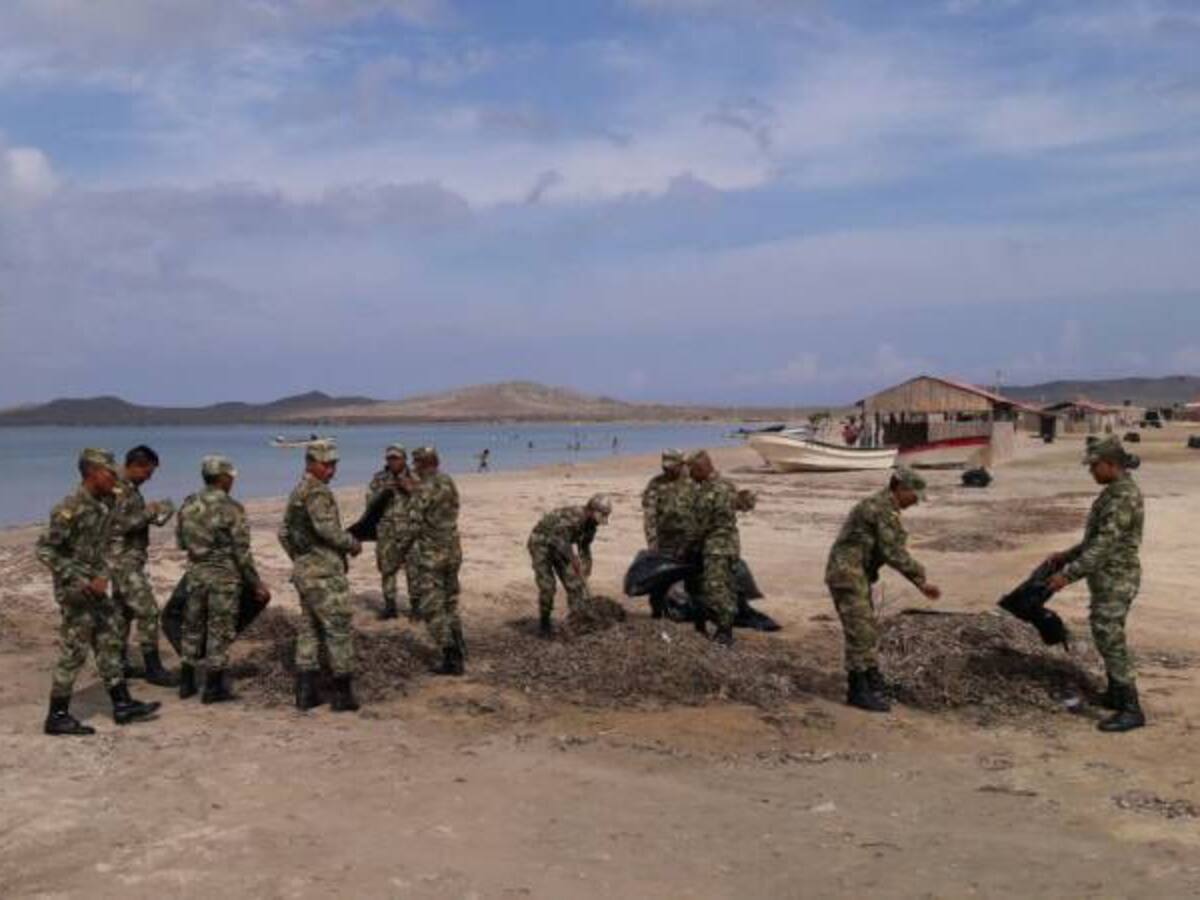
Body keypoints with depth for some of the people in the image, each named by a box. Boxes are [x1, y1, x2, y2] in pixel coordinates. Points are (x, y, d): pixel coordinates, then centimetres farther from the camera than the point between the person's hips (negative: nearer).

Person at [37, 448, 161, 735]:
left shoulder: (104, 506, 5)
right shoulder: (70, 509, -20)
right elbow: (44, 550, -19)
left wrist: (102, 577, -2)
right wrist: (77, 580, -22)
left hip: (95, 590, 9)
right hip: (75, 592, -8)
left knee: (109, 644, 13)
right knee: (74, 652, -1)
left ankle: (122, 705, 21)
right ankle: (57, 717, 9)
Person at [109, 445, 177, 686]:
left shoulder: (130, 489, 14)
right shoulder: (119, 490, -17)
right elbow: (122, 524, -24)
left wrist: (153, 516, 4)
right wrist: (149, 512, -16)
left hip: (129, 560, 10)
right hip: (124, 560, -10)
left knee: (124, 612, 14)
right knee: (147, 610, -11)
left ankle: (120, 664, 22)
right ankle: (153, 668, -8)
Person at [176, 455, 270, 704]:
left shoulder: (188, 505, 2)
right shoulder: (231, 508, -14)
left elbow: (180, 541, 10)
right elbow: (242, 552, -14)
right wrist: (257, 583, -7)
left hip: (195, 572, 6)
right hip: (223, 575, -6)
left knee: (192, 628, 16)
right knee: (220, 632, 2)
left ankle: (186, 683, 23)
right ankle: (214, 688, 6)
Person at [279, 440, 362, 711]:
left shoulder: (296, 492, 16)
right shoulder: (317, 491, -15)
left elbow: (284, 533, 23)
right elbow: (327, 528, -27)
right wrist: (353, 544, -12)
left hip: (304, 570, 10)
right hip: (325, 572, -10)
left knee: (309, 630, 13)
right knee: (339, 631, -2)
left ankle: (306, 693, 14)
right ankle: (343, 694, 1)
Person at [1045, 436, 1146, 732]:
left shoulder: (1123, 497, -21)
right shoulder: (1115, 491, 11)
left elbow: (1105, 544, -26)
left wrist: (1069, 573, -25)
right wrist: (1067, 555, 16)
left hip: (1115, 580, -10)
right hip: (1108, 578, 10)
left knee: (1111, 640, -7)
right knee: (1105, 635, 19)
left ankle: (1131, 710, -1)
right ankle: (1116, 694, 32)